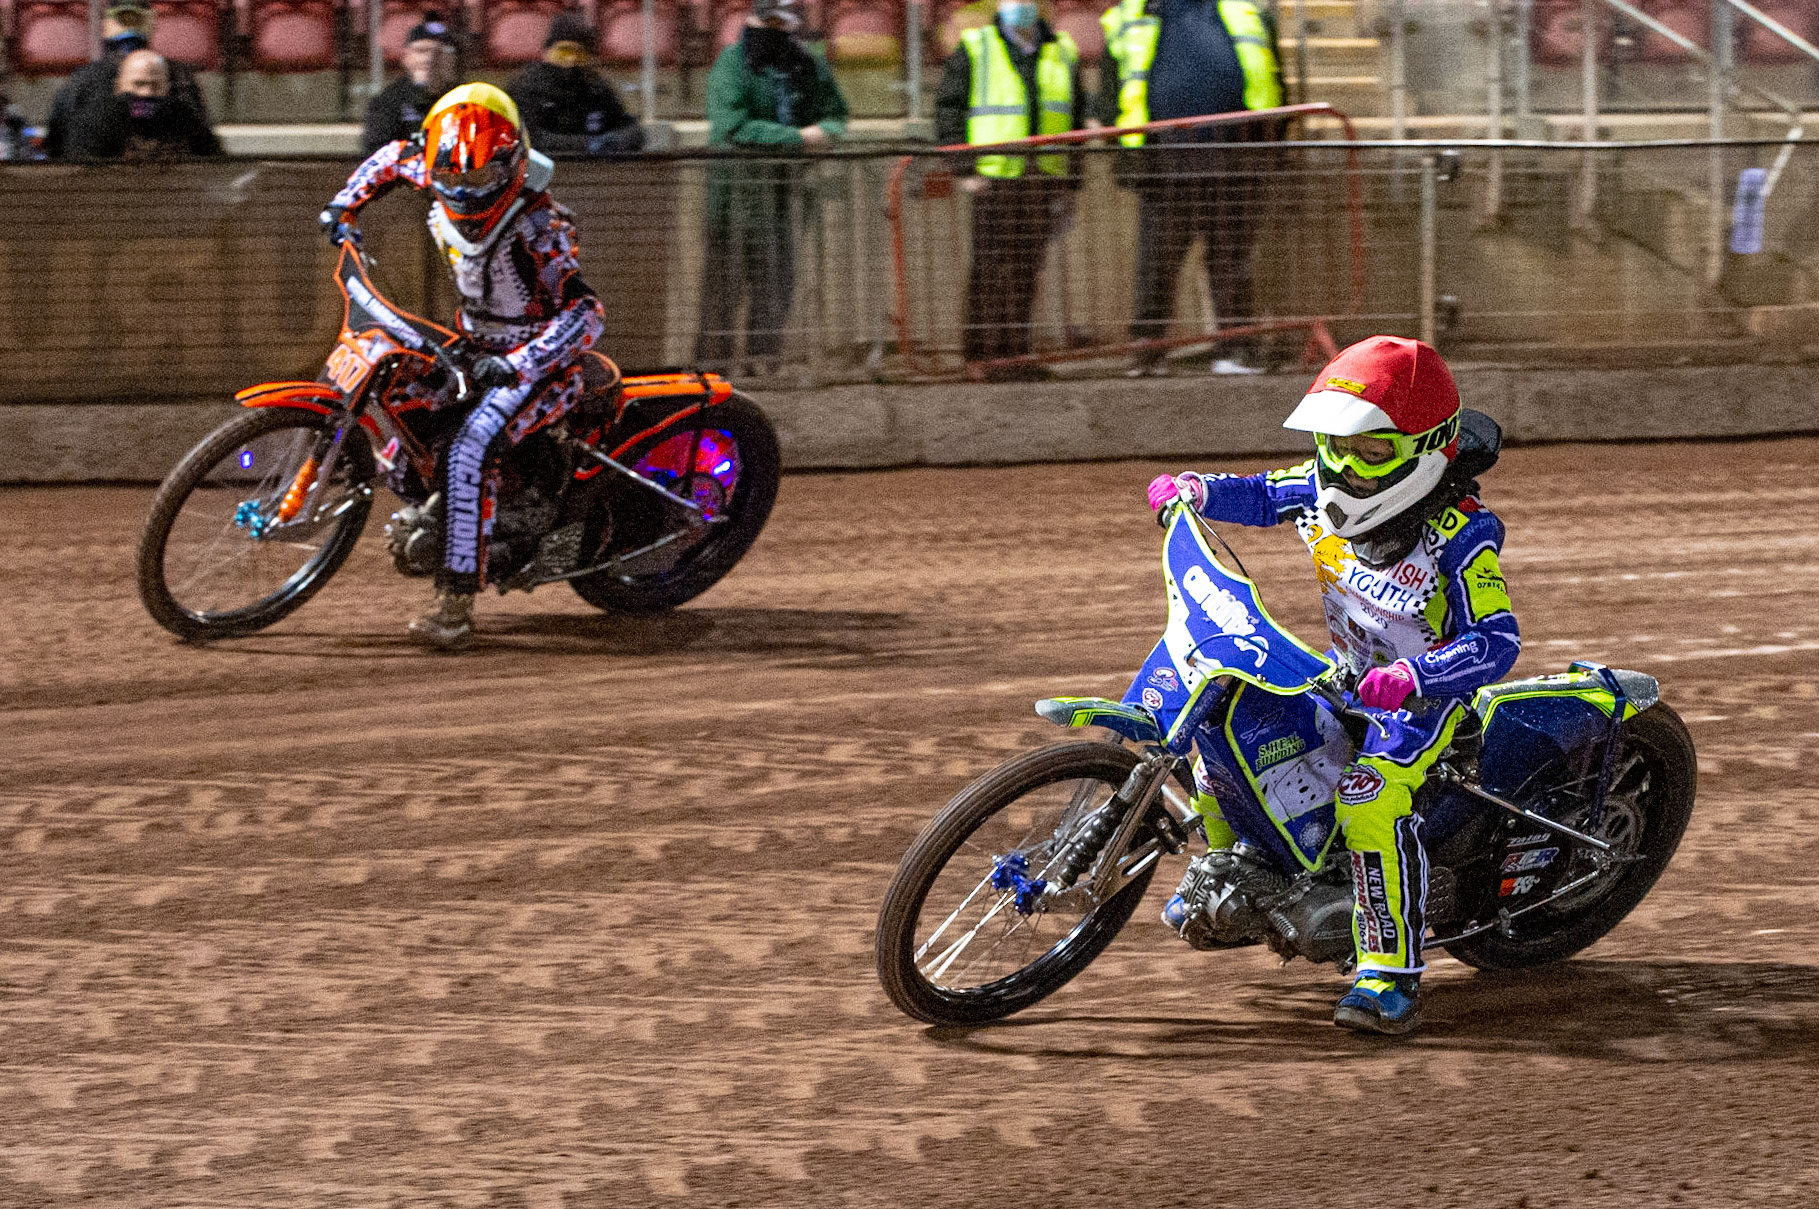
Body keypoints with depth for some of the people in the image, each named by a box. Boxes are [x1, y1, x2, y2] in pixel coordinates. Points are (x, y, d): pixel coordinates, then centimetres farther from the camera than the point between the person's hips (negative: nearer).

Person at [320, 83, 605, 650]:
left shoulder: (538, 225, -28)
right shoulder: (441, 183, -8)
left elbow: (586, 312, -35)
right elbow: (394, 156, 15)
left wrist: (517, 366, -45)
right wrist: (344, 204, 6)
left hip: (541, 359, -8)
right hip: (477, 342, 8)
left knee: (470, 448, -30)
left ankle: (457, 603, -33)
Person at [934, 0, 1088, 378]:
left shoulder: (1062, 53, 15)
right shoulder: (974, 49, 4)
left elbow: (1076, 120, 19)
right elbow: (948, 110, 1)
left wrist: (1071, 182, 13)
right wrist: (963, 169, -7)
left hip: (1044, 177, 4)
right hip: (994, 177, -4)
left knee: (1027, 269, 3)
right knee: (992, 265, -7)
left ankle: (1016, 350, 9)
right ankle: (988, 351, -5)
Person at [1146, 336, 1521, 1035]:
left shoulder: (1459, 533, -27)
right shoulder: (1325, 492, -8)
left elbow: (1497, 641, -31)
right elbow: (1264, 496, 12)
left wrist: (1411, 677, -46)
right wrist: (1197, 490, -7)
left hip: (1426, 693, -8)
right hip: (1347, 673, 8)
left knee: (1371, 794, -32)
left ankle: (1392, 977, -31)